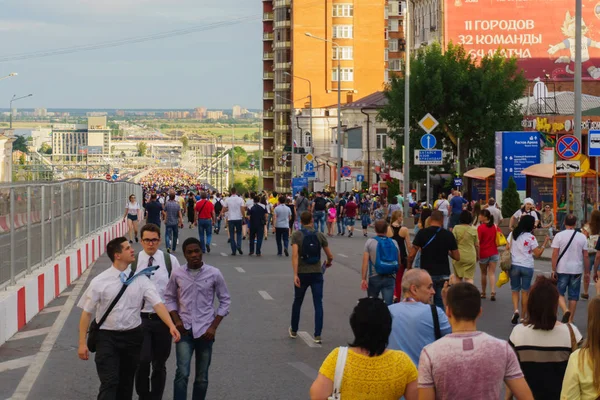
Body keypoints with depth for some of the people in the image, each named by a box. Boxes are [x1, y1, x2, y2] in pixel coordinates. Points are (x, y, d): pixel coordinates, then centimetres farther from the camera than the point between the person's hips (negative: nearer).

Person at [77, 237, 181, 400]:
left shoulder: (140, 279, -2)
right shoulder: (99, 282, -9)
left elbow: (157, 303, -10)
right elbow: (87, 312, -5)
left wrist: (171, 326, -26)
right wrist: (82, 343, -8)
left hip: (133, 336, 3)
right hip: (107, 337, -3)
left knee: (126, 382, 15)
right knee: (109, 383, -11)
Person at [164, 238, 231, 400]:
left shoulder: (214, 274, -4)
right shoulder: (177, 274, -2)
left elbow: (225, 300, 3)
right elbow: (169, 298, 10)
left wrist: (214, 326, -4)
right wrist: (176, 319, -5)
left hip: (205, 331, 0)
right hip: (184, 330, 0)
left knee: (202, 378, 7)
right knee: (182, 373, -15)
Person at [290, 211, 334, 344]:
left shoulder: (296, 235, -7)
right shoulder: (320, 235, -1)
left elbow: (295, 255, -17)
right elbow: (330, 256, 5)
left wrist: (295, 274, -18)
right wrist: (329, 262, 28)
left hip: (302, 273, 0)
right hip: (317, 273, 0)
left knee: (297, 302, 17)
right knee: (318, 304, 2)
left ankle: (293, 331, 30)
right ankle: (317, 335, -2)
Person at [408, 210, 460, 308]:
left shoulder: (422, 233, -6)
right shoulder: (448, 235, 0)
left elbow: (411, 255, -8)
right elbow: (457, 257, 3)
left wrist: (409, 267, 9)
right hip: (443, 275, 2)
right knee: (440, 304, 7)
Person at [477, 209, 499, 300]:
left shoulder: (480, 227, -14)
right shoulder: (495, 226, 2)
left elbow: (478, 242, -15)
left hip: (483, 254, -3)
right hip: (494, 253, 3)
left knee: (484, 274, 12)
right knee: (492, 273, 1)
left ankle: (483, 293, 23)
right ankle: (493, 292, -13)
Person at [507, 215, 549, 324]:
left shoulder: (512, 234, 2)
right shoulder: (531, 237, -11)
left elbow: (507, 249, 4)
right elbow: (537, 254, -8)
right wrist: (545, 243, -1)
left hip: (514, 265, 3)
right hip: (527, 267, -3)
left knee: (515, 290, 11)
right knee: (525, 292, 8)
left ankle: (516, 310, -13)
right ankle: (523, 317, 11)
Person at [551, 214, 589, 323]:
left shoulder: (559, 236, -6)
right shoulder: (582, 237, 0)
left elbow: (555, 254, -9)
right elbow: (586, 256, 2)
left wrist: (553, 270, -3)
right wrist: (587, 272, 10)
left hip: (562, 269, -2)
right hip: (577, 270, 2)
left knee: (559, 292, 10)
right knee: (573, 296, 9)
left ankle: (565, 310, -15)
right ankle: (570, 320, 12)